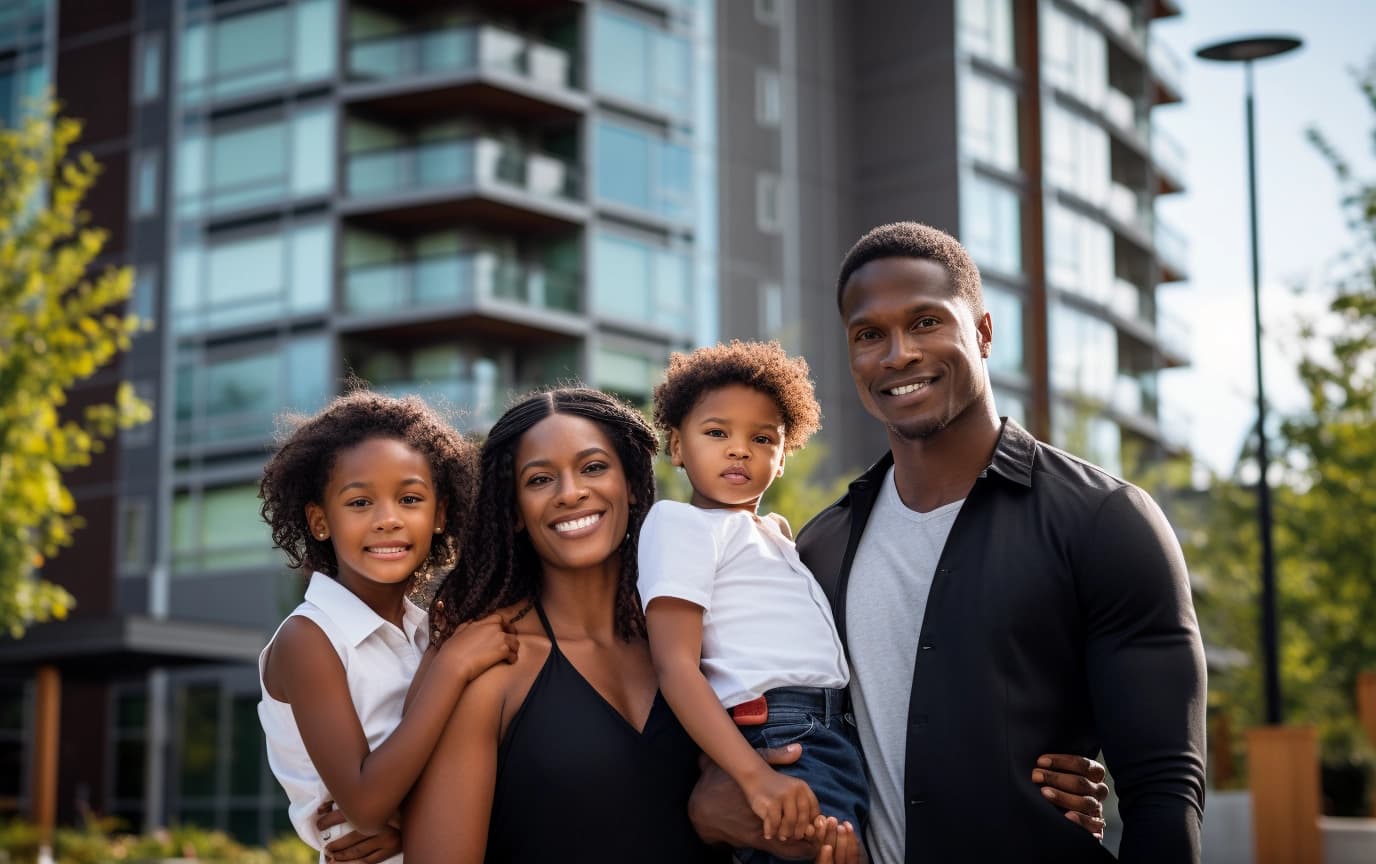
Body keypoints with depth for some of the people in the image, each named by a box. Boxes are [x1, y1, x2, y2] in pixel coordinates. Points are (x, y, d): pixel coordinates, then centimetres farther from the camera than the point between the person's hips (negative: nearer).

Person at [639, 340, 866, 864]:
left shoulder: (772, 532, 24)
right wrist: (755, 777, -22)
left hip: (845, 737, 8)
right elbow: (676, 666, -12)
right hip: (783, 742, -8)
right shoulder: (681, 521, -1)